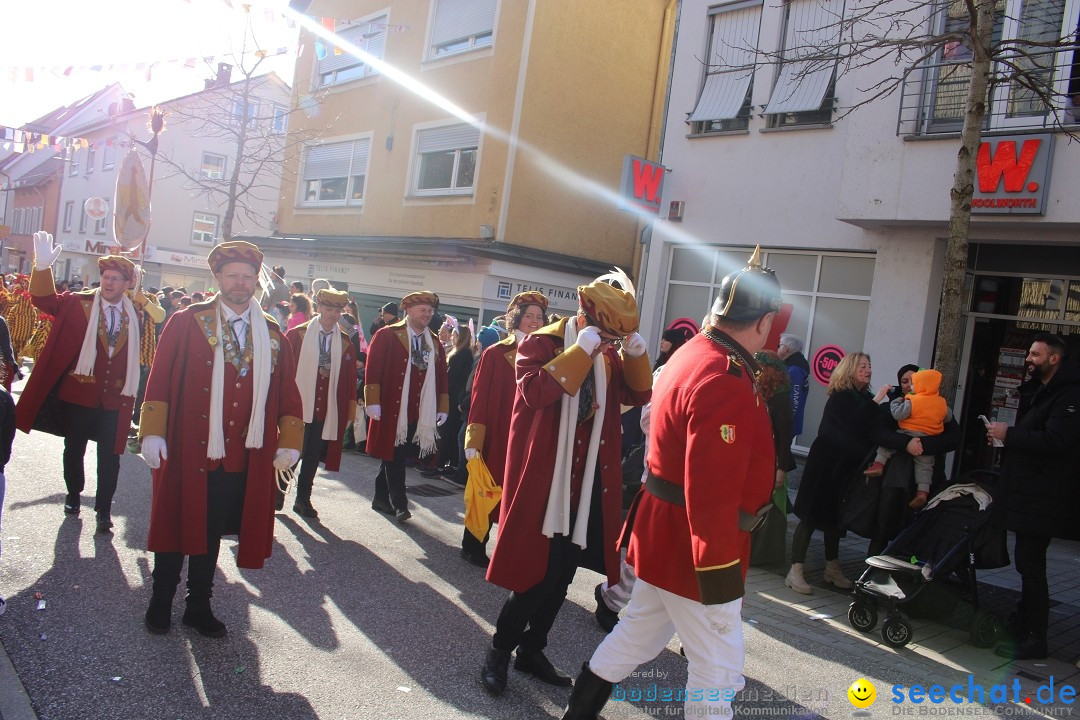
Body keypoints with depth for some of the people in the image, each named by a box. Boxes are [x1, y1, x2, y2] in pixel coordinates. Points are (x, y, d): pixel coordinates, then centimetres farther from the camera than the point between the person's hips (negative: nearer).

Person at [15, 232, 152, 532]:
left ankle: (104, 510, 16)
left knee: (110, 457, 4)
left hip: (114, 399, 1)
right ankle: (73, 495, 40)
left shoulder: (135, 313, 4)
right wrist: (43, 267, -29)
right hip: (77, 395, 0)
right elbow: (44, 299, -16)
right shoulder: (79, 304, -3)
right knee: (74, 450, 16)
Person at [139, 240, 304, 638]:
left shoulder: (272, 335, 7)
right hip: (188, 451, -3)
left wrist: (289, 442, 2)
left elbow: (287, 392, 8)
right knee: (177, 527, 11)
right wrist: (152, 432, -10)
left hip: (244, 458, 3)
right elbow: (160, 380, -4)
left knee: (212, 533, 15)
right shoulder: (187, 322, -2)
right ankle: (161, 602, 30)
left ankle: (199, 606, 30)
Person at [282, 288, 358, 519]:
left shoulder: (346, 344, 4)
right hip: (298, 405, -2)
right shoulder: (297, 335, -3)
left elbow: (350, 379, 4)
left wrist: (349, 412, 2)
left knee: (313, 456, 10)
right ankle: (278, 491, 27)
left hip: (328, 410, 2)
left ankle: (303, 499, 23)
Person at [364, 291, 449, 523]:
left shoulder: (435, 343, 12)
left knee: (396, 456, 13)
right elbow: (373, 369, -9)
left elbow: (441, 376, 12)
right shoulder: (387, 335, -4)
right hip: (391, 408, -5)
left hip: (418, 412, 5)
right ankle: (399, 504, 3)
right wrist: (373, 401, -14)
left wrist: (442, 407, 7)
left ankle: (381, 498, 26)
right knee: (394, 456, -1)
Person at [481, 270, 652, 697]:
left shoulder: (610, 355, 9)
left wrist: (636, 351, -9)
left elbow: (639, 395, 6)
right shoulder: (541, 342, -9)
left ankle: (531, 650, 32)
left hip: (587, 485, 7)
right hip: (543, 481, -6)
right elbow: (534, 391, -26)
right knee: (538, 573, -4)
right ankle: (499, 650, 19)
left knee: (562, 576, 14)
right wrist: (581, 350, -25)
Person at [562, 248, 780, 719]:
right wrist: (720, 570, -23)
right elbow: (712, 492, -29)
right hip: (692, 542, -10)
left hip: (664, 529, 10)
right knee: (719, 670, 7)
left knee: (638, 633, 25)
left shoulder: (692, 353, 5)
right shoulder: (725, 383, -26)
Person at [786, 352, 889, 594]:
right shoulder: (841, 396, -10)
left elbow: (872, 428, 8)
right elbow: (855, 424, -24)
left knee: (834, 516, 17)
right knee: (812, 515, -7)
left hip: (846, 467, 8)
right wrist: (876, 401, -23)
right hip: (827, 464, -8)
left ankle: (832, 568, 27)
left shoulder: (863, 397, 10)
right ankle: (795, 571, -6)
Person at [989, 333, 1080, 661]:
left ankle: (1034, 638, 0)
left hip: (1043, 496, -10)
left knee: (1030, 563, -7)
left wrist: (1009, 434, -19)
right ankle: (1024, 621, 27)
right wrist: (1005, 437, 4)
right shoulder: (1036, 390, 18)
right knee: (1028, 561, 16)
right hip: (1026, 490, 10)